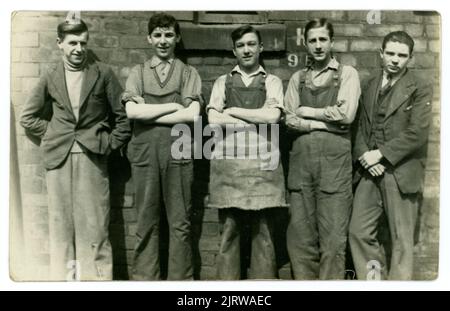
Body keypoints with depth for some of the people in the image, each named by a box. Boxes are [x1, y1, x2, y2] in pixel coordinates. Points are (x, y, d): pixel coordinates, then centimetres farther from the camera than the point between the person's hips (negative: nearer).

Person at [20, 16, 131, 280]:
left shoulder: (103, 73, 4)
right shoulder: (50, 78, 10)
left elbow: (124, 115, 4)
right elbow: (28, 117, 18)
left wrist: (110, 145, -2)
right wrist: (51, 134, 7)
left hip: (92, 156, -2)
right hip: (59, 157, 2)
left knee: (95, 225, -2)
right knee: (61, 222, 5)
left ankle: (97, 277, 5)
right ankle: (62, 276, 15)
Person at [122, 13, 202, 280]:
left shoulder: (189, 73, 8)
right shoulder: (138, 73, 13)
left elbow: (192, 115, -6)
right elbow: (131, 111, -3)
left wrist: (149, 115, -5)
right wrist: (173, 106, -6)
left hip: (178, 151, -1)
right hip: (144, 151, 1)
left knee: (180, 223, 4)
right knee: (147, 221, 7)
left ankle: (181, 278, 14)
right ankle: (144, 277, 17)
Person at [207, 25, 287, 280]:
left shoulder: (272, 81, 10)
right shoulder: (223, 82, 14)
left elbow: (273, 116, -8)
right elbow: (214, 119, -1)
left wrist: (233, 111, -2)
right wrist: (257, 120, -4)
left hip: (262, 161, -1)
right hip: (228, 161, 1)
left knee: (263, 231, 3)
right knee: (229, 230, 4)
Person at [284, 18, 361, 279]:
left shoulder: (347, 74, 6)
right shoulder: (298, 78, 16)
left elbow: (345, 115, -8)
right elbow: (290, 119, 4)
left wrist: (307, 111, 1)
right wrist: (325, 121, -5)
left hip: (334, 154, -3)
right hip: (301, 154, 3)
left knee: (333, 234, -1)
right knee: (300, 232, 6)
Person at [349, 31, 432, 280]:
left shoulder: (419, 90, -2)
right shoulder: (369, 86, 14)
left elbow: (417, 133, -12)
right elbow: (361, 127, 11)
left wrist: (380, 154, -14)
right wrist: (365, 156, -6)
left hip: (401, 173, -4)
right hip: (370, 171, 5)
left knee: (402, 240, 4)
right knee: (359, 232, 5)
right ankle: (373, 279, 23)